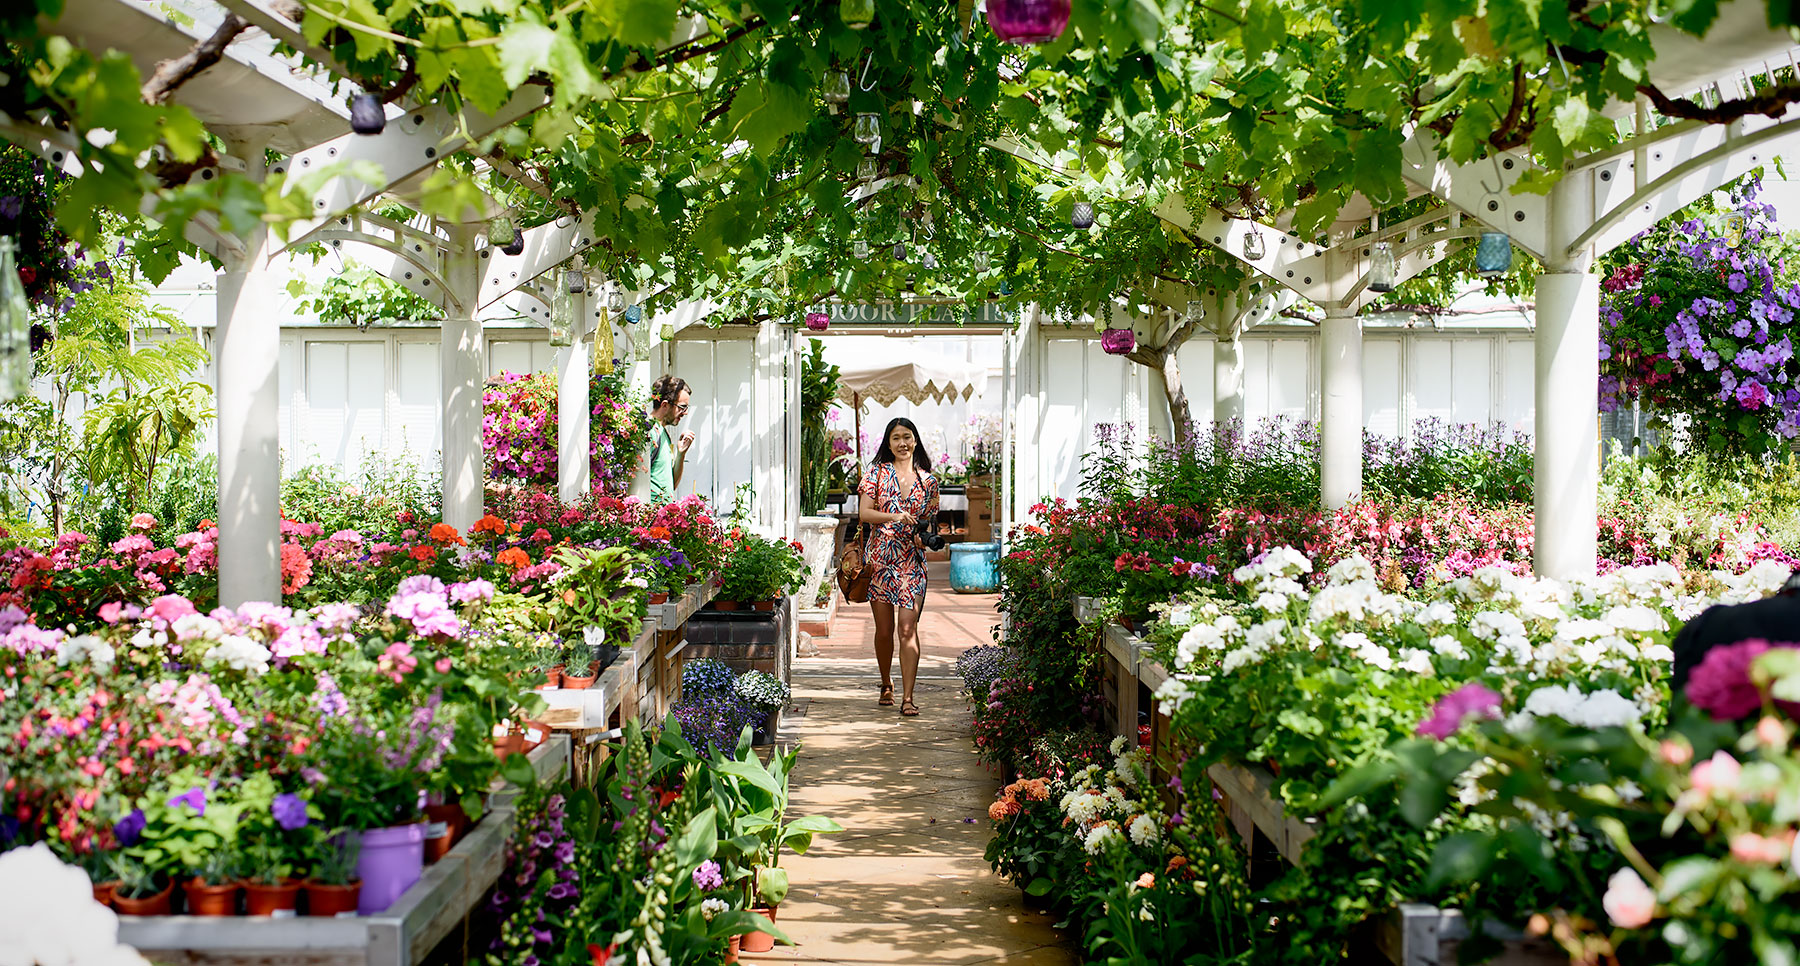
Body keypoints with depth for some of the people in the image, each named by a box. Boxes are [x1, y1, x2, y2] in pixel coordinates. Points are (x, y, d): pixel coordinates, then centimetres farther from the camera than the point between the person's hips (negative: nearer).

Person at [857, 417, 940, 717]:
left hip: (912, 560, 0)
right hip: (880, 556, 0)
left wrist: (925, 536, -6)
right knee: (884, 629, 7)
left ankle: (907, 698, -11)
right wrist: (894, 516, -21)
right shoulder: (877, 473, 4)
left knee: (908, 628, -10)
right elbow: (864, 512, -5)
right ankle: (886, 685, 29)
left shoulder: (928, 480, 10)